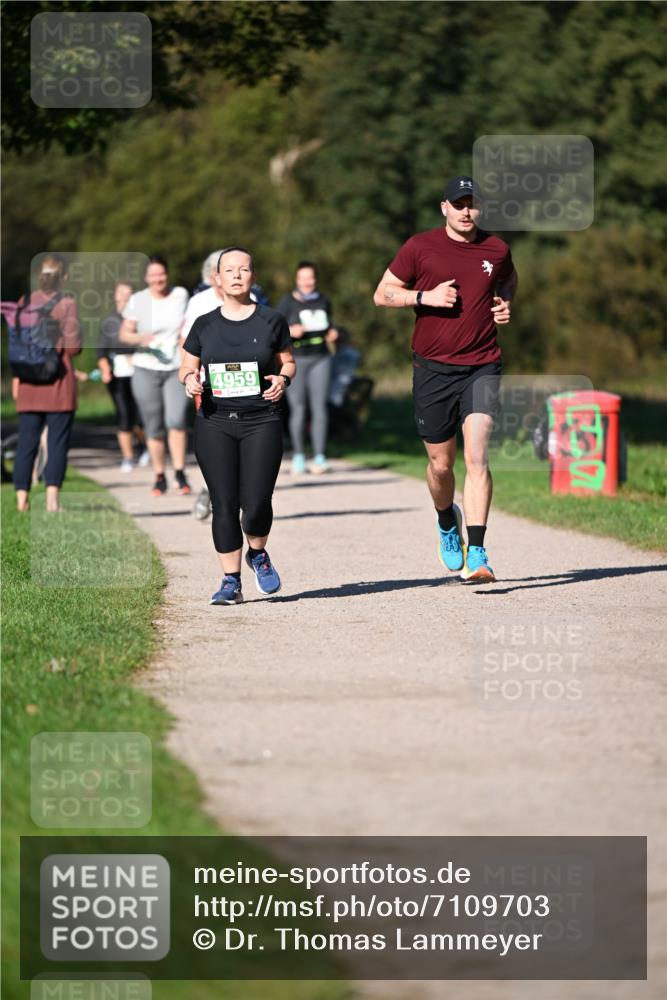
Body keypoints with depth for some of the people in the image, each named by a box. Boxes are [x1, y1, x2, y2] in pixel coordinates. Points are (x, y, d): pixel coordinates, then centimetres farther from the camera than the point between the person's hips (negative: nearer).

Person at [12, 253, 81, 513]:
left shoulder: (25, 302, 3)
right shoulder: (66, 304, -7)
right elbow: (73, 345, -10)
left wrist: (16, 376, 14)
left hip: (29, 382, 3)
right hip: (59, 383, -3)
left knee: (26, 440, 9)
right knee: (58, 441, 0)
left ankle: (22, 497, 7)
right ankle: (52, 495, -11)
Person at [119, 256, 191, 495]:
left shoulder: (181, 295, 5)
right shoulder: (137, 301, -2)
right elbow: (124, 334, -3)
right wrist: (139, 338, -22)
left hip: (176, 369, 0)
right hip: (146, 370, 0)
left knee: (176, 420, -17)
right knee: (153, 427, 2)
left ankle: (180, 473, -8)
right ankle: (159, 477, 13)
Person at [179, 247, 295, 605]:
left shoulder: (271, 321, 5)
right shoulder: (205, 325, 8)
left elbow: (288, 361, 14)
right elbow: (187, 367, 15)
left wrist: (282, 379, -7)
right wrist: (190, 379, -7)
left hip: (261, 422, -1)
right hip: (214, 424, 1)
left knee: (256, 503, -10)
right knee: (224, 504, -3)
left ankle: (257, 554, 22)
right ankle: (231, 581, 6)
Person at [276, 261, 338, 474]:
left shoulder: (323, 301, 12)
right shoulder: (288, 302, -1)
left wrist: (332, 333, 6)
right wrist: (290, 331, -20)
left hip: (320, 358, 3)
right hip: (296, 360, -3)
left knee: (319, 406, -5)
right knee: (297, 408, -4)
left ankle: (320, 456, -5)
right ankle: (298, 456, 6)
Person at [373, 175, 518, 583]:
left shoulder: (496, 250, 5)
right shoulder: (421, 248, -2)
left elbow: (509, 280, 28)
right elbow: (382, 294, 2)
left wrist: (506, 304, 6)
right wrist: (426, 296, -13)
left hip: (482, 368, 0)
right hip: (434, 368, 0)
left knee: (477, 455, -16)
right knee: (441, 464, 8)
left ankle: (476, 553, -19)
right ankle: (447, 520, 41)